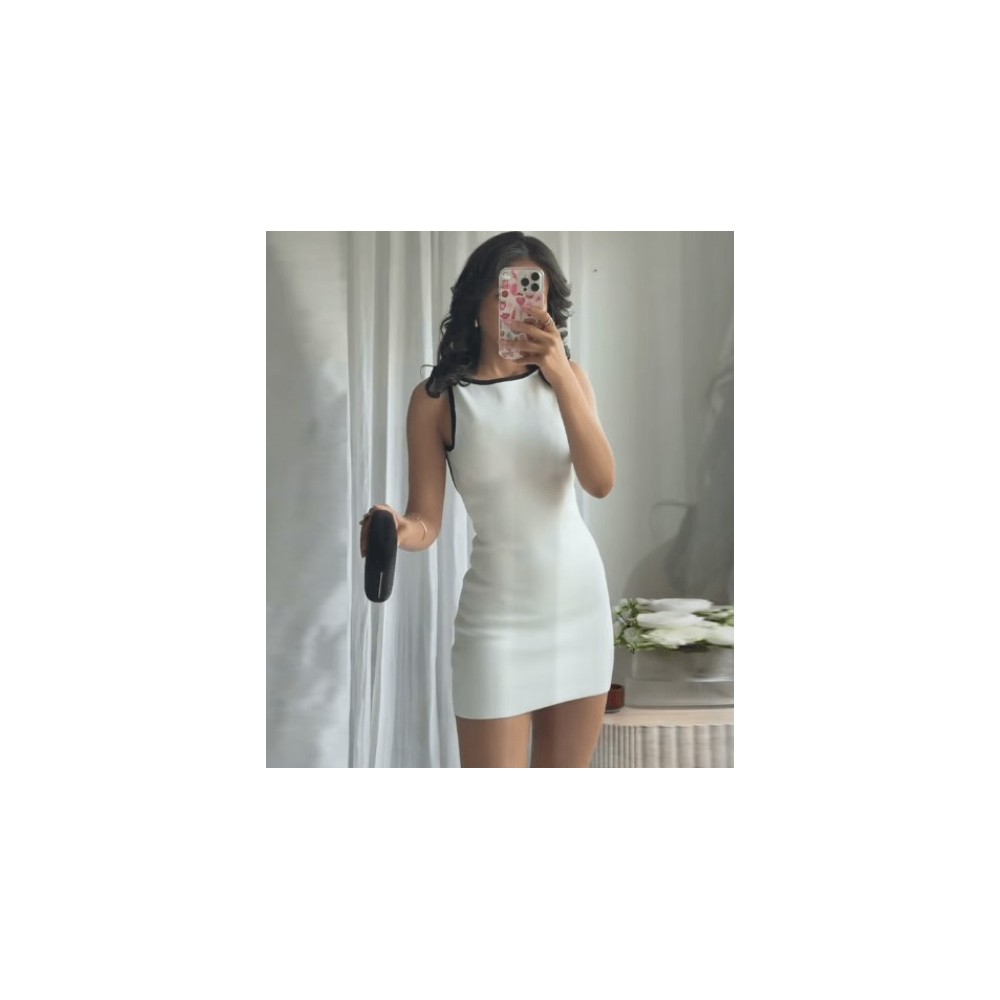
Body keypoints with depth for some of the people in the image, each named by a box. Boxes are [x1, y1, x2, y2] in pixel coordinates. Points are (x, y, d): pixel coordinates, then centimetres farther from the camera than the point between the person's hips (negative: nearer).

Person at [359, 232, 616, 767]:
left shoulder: (566, 377, 2)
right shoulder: (437, 398, -7)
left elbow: (601, 482, -13)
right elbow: (426, 520, -6)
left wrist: (561, 376, -23)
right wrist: (398, 528, -30)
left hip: (581, 599, 4)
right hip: (498, 612, -3)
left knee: (564, 773, 12)